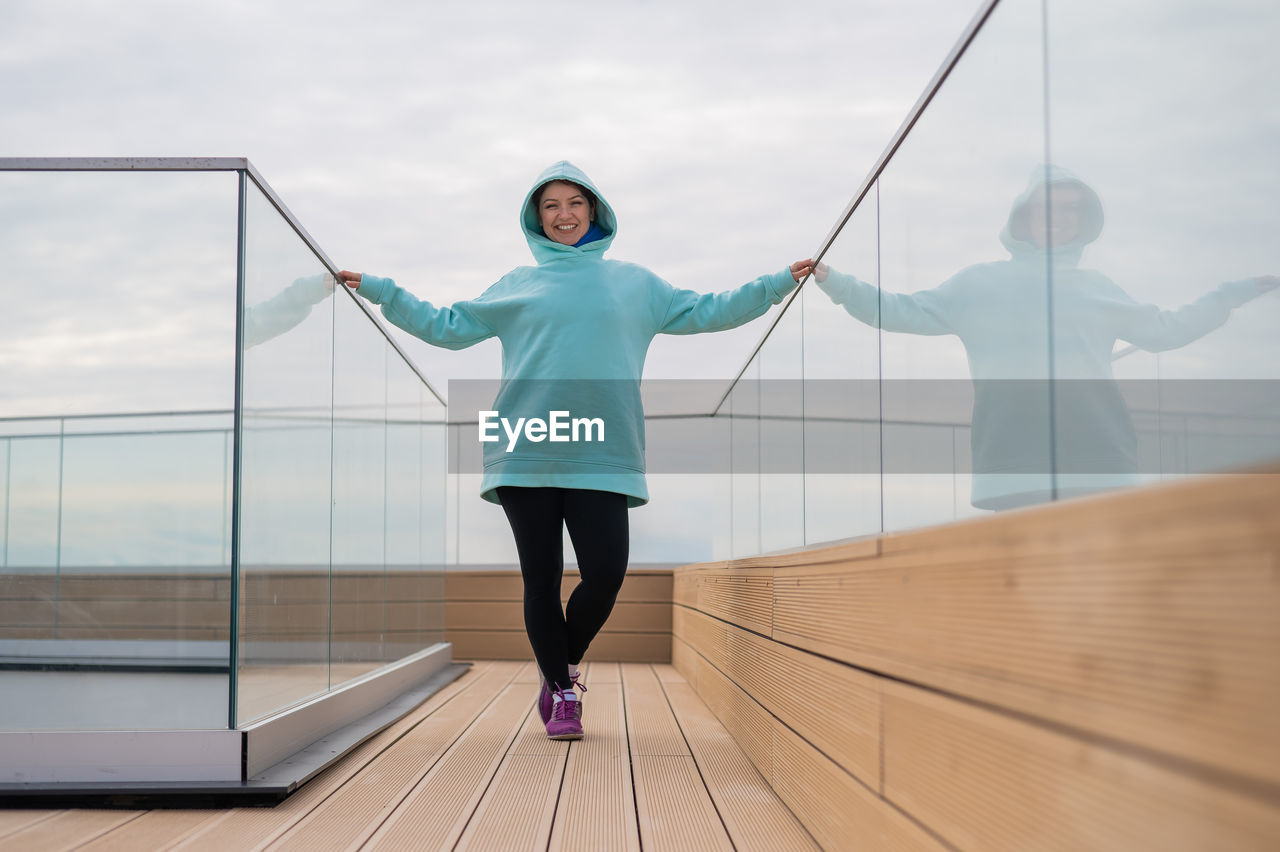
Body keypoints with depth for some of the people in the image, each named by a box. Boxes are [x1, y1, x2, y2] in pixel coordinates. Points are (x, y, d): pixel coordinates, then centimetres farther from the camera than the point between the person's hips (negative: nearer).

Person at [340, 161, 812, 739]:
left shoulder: (634, 284, 17)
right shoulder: (516, 286, 16)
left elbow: (705, 313, 20)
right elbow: (447, 326, 19)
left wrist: (779, 282, 16)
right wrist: (378, 291, 15)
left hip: (604, 458, 0)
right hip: (525, 455, 0)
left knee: (605, 576, -10)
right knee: (541, 581, 1)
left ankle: (561, 674, 17)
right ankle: (562, 694, 17)